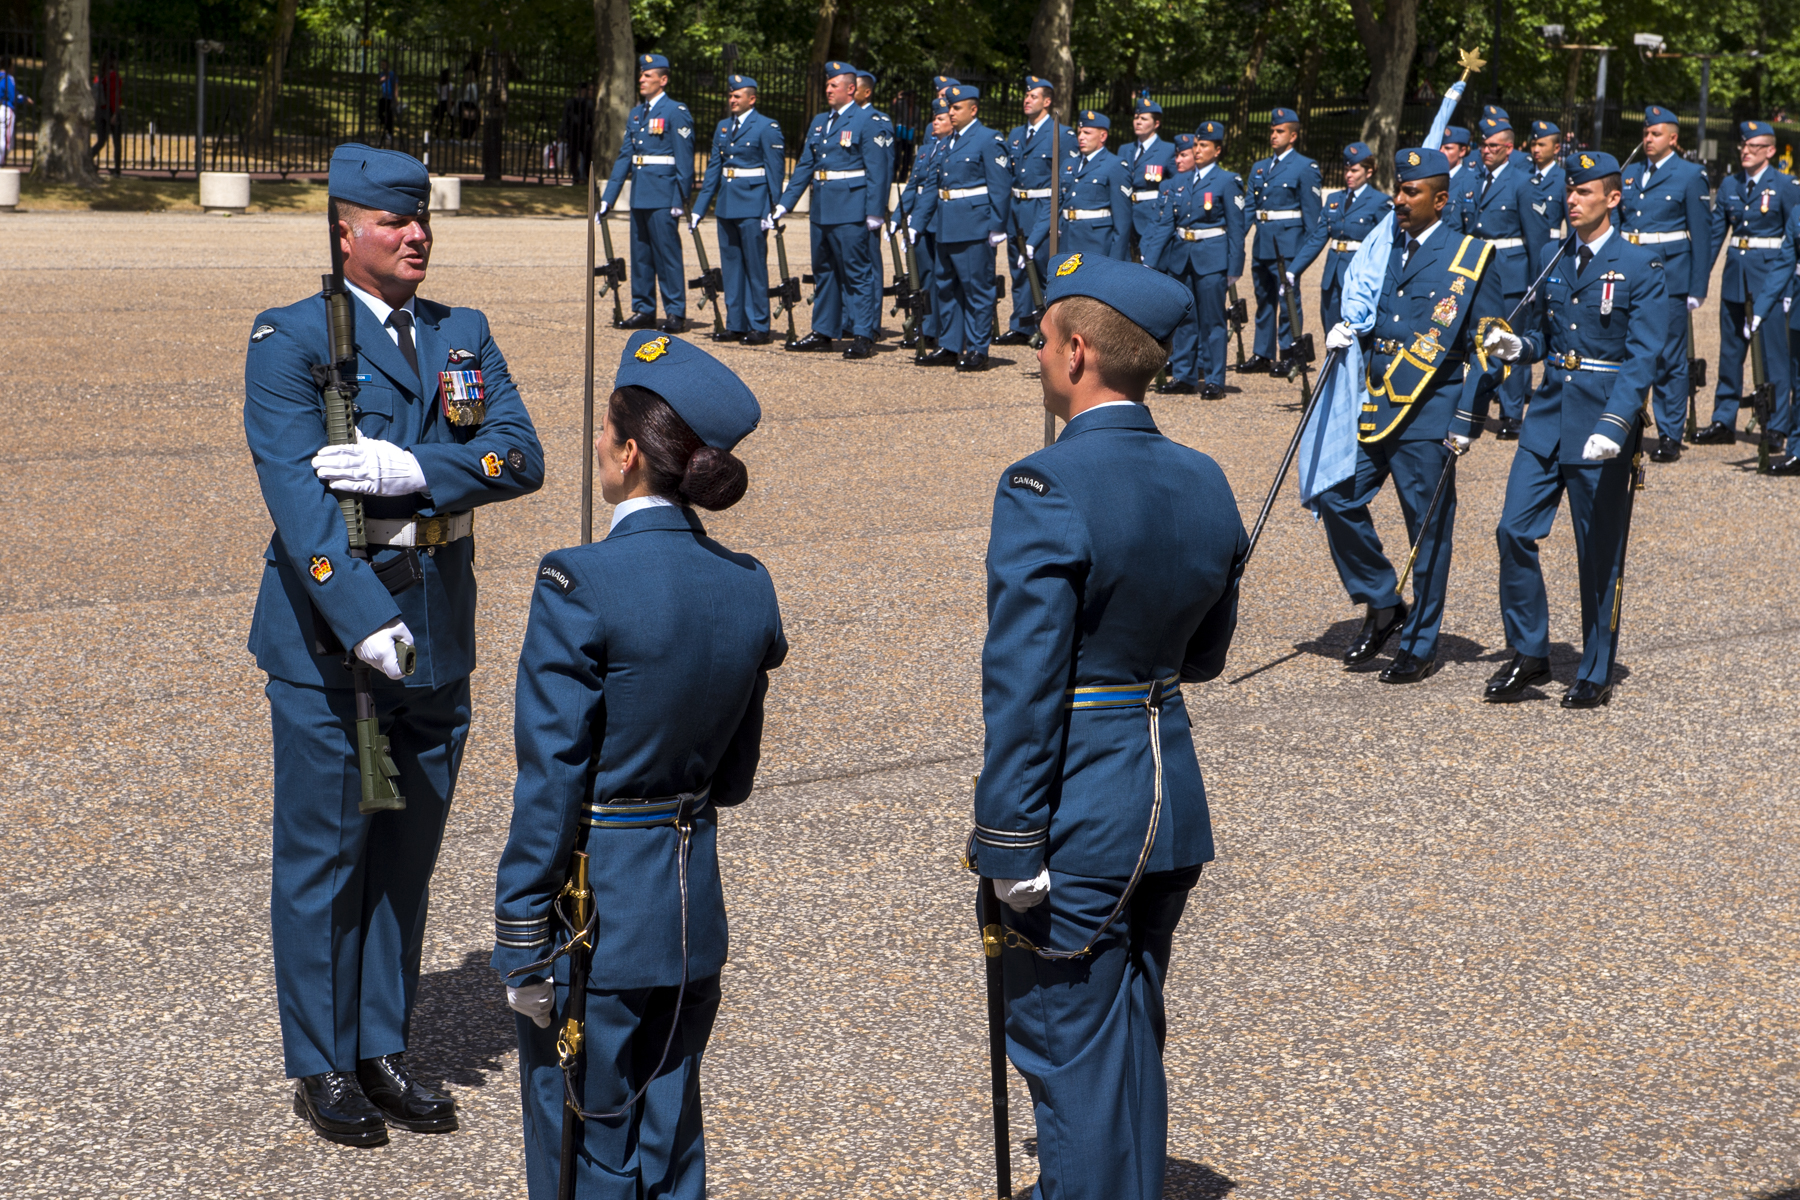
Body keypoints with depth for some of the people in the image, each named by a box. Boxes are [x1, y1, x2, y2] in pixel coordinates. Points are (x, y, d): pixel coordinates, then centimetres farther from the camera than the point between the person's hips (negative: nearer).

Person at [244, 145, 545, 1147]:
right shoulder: (290, 340, -6)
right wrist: (364, 620, -27)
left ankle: (386, 1048, 26)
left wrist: (412, 471, -20)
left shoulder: (466, 335, 10)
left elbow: (521, 457, -3)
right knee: (325, 853, 4)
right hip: (329, 622, -5)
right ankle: (324, 1064, 17)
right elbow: (296, 491, -17)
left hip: (440, 627, 5)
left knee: (408, 853, 13)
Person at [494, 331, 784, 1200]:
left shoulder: (581, 583, -19)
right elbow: (735, 777, 7)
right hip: (693, 910, 6)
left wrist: (521, 943, -10)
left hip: (593, 909, -6)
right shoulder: (748, 588, 0)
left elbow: (550, 779, -17)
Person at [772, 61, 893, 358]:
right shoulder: (819, 122, 15)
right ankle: (823, 332, 21)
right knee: (823, 271, 13)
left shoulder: (865, 123, -6)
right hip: (822, 209, 8)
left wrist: (874, 212, -15)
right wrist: (785, 202, 13)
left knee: (856, 272, -6)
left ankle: (863, 336, -4)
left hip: (850, 210, -7)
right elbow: (805, 165, 18)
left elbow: (877, 171, -10)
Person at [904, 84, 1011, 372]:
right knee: (945, 287, 12)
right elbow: (933, 186, 19)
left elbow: (1000, 188, -11)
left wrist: (997, 228, -16)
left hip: (974, 228, -8)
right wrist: (915, 222, 14)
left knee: (977, 289, -2)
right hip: (945, 227, 8)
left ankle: (977, 351, 3)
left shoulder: (989, 140, -8)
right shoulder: (946, 143, 15)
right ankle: (949, 347, 21)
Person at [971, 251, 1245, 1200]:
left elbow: (1023, 683, -22)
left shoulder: (1044, 489, -20)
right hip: (1173, 804, 8)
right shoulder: (1204, 482, 3)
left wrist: (1010, 844, -18)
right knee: (1133, 1038, 21)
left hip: (1078, 816, -7)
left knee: (1068, 1046, 5)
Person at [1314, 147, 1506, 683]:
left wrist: (1467, 421, -10)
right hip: (1374, 405, 5)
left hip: (1428, 417, -5)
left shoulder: (1472, 258, -5)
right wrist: (1347, 333, -1)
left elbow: (1486, 348, -5)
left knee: (1429, 532, 2)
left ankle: (1420, 647, 13)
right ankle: (1381, 606, 18)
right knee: (1337, 499, -1)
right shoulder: (1383, 247, 10)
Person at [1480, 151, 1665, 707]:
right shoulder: (1553, 258, 10)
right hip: (1549, 411, 5)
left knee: (1599, 553, 3)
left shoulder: (1641, 267, -8)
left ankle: (1596, 676, 16)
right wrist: (1516, 345, -5)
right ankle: (1529, 655, 13)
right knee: (1514, 530, -2)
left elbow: (1642, 356, -15)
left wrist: (1614, 425, -28)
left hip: (1604, 417, -5)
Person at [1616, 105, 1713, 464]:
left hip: (1669, 276, -5)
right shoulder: (1630, 175, 13)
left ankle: (1670, 436, 5)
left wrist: (1697, 288, -8)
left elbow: (1701, 235, -4)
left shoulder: (1690, 175, -2)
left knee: (1668, 357, -1)